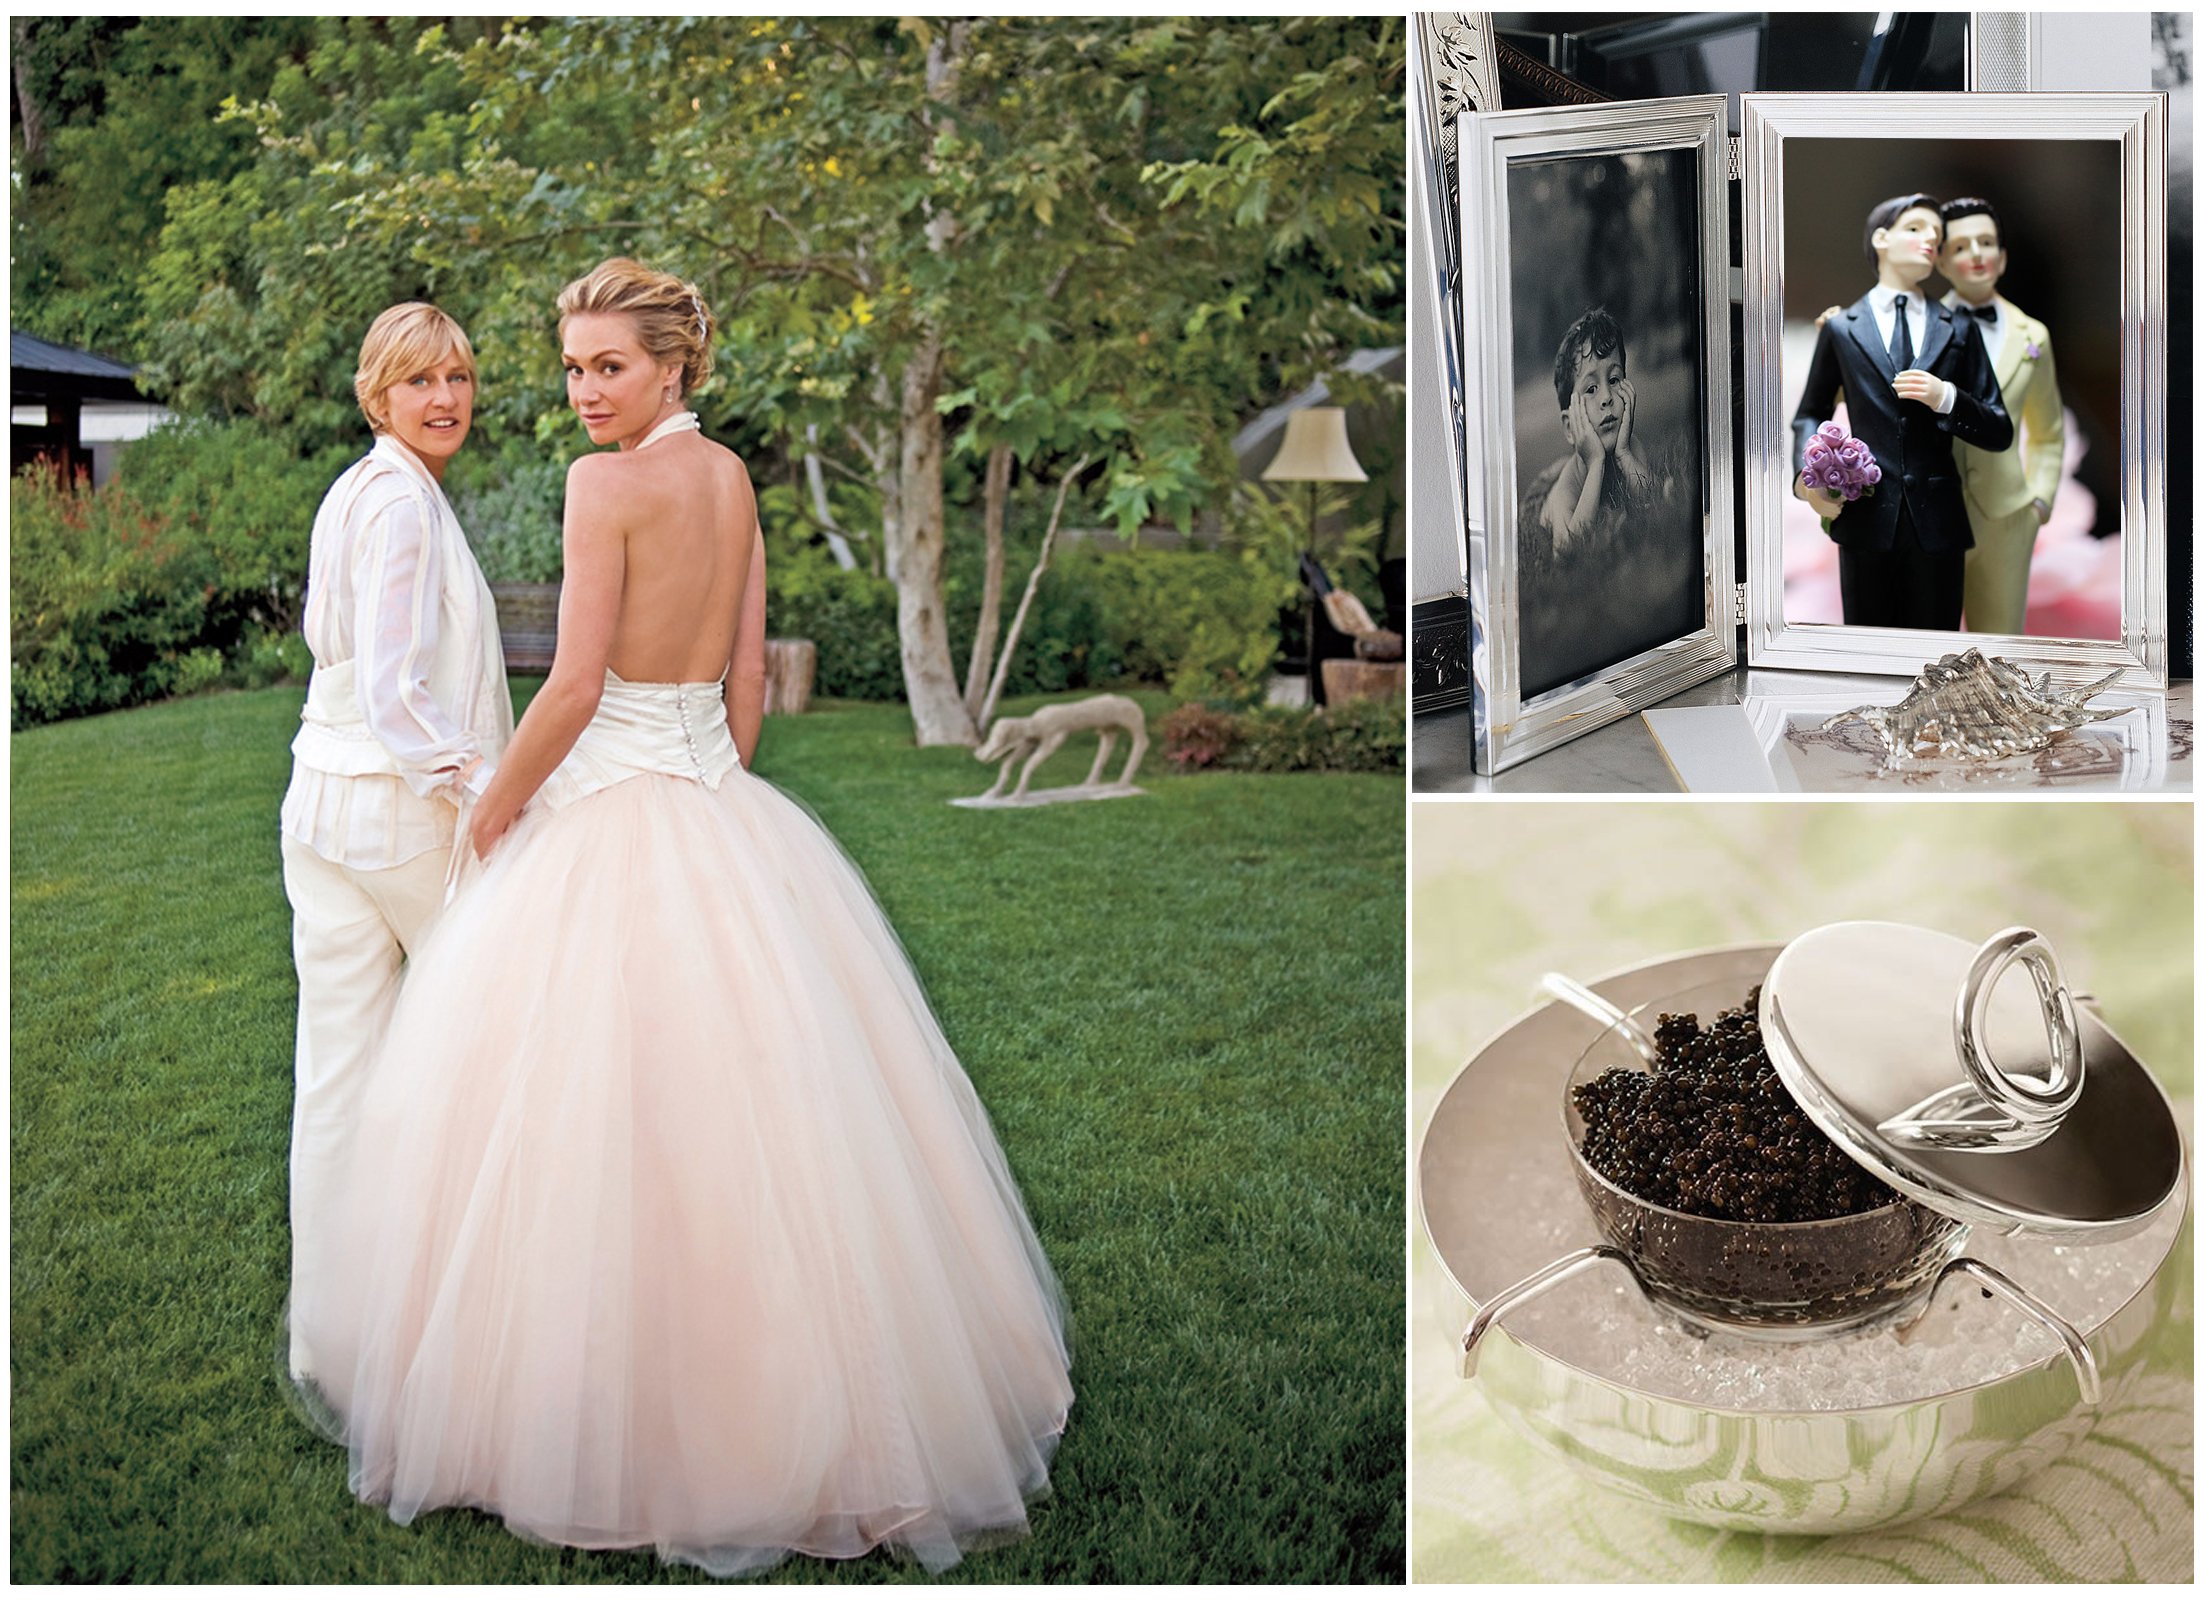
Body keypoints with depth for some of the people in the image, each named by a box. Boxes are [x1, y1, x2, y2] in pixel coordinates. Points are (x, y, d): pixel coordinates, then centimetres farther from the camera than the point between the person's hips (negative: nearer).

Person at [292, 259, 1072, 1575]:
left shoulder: (607, 483, -12)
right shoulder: (734, 477, 10)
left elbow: (576, 686, -15)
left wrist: (495, 811, -2)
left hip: (607, 813, -8)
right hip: (724, 812, 8)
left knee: (594, 1119, 1)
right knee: (740, 1112, 11)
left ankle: (615, 1428, 10)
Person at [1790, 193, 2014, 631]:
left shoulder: (1959, 331, 12)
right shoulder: (1841, 328, 9)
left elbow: (1999, 433, 10)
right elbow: (1811, 413, 19)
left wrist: (1946, 397, -10)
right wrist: (1807, 475, -1)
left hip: (1936, 525, 1)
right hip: (1866, 518, -1)